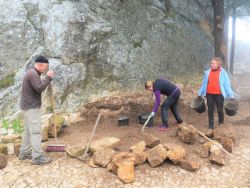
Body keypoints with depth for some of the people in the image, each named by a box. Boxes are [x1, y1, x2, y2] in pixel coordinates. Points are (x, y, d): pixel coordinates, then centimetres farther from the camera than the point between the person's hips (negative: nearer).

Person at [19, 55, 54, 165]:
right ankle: (37, 157, -5)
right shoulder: (33, 73, -16)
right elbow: (39, 88, -24)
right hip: (31, 107, -11)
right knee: (36, 132, -8)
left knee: (28, 131, 16)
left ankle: (24, 153, 24)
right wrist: (48, 77, -17)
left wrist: (47, 78, 5)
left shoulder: (32, 73, 17)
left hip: (29, 106, 11)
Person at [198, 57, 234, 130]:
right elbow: (204, 84, 11)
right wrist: (200, 93, 12)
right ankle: (210, 125, 15)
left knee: (220, 110, 9)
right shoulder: (207, 72, 5)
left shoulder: (223, 73, -4)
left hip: (219, 94, -2)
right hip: (209, 94, 3)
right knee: (210, 110, 6)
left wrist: (231, 95, -6)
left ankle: (221, 123, 29)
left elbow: (227, 85, -2)